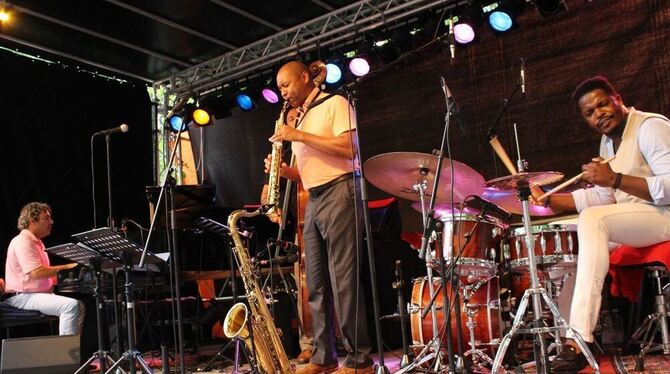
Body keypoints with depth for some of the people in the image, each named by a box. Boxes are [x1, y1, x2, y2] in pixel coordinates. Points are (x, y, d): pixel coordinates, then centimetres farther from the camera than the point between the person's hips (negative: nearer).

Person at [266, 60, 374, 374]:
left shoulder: (335, 104, 0)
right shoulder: (301, 121, 23)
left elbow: (349, 148, -15)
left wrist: (300, 136, -14)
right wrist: (283, 170, 4)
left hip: (339, 194, -8)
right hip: (313, 202, 8)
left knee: (343, 280, -10)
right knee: (317, 284, 7)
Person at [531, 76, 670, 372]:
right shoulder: (608, 141, 15)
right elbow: (603, 197, 13)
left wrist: (616, 179, -34)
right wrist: (549, 199, 2)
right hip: (632, 219, 10)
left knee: (592, 220, -31)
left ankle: (580, 340, -35)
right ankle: (564, 334, 4)